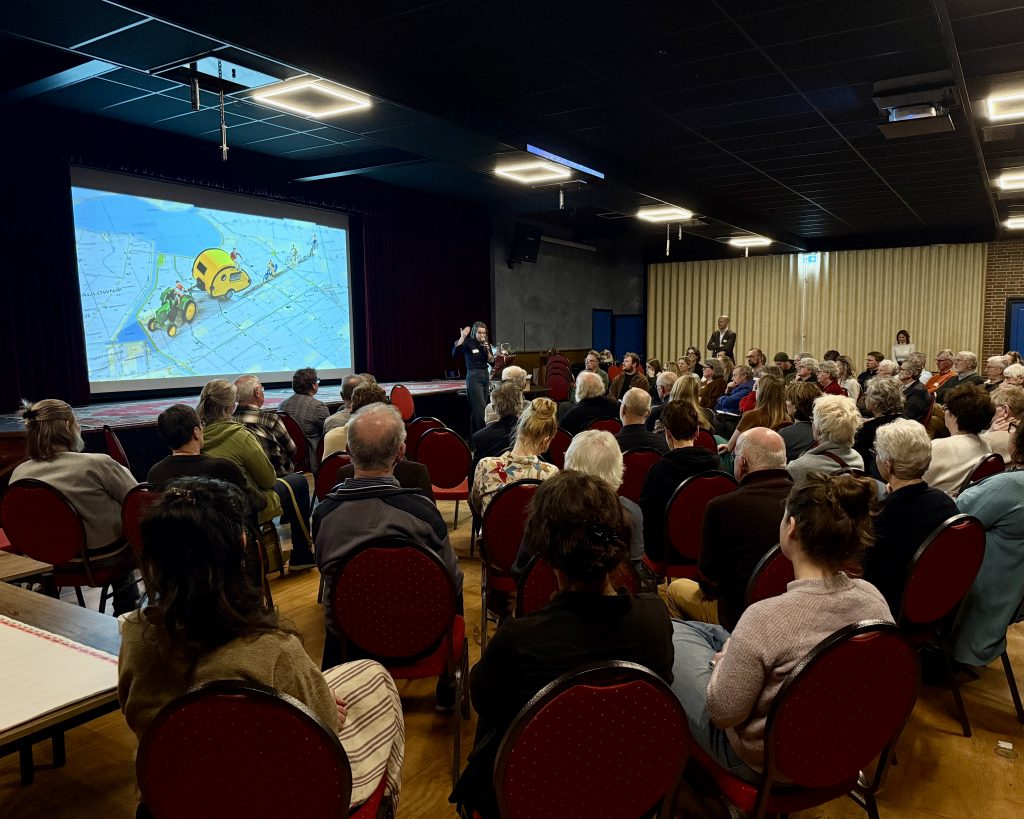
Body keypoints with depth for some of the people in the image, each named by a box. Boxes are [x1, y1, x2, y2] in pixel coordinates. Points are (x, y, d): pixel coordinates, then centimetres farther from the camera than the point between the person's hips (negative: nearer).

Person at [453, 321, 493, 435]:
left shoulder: (486, 344, 10)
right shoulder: (468, 343, -8)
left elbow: (491, 361, 7)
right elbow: (455, 353, -23)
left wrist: (488, 350, -10)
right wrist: (462, 337, -31)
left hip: (485, 376, 6)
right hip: (474, 377, -6)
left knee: (475, 410, 10)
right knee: (481, 409, -11)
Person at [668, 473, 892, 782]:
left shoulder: (765, 619, -36)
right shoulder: (874, 598, -17)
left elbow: (723, 713, -24)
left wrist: (726, 659, -5)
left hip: (760, 765, -6)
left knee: (672, 634, 13)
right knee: (709, 632, 21)